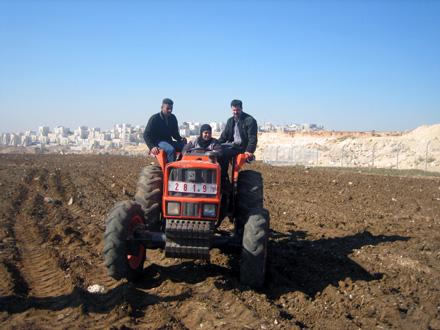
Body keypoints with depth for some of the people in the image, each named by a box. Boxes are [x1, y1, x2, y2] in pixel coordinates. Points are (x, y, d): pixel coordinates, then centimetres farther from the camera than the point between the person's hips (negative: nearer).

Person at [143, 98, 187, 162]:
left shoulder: (173, 118, 12)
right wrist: (152, 147, -22)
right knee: (171, 149, -37)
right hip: (158, 142, -6)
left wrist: (180, 139, 0)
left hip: (169, 141, 6)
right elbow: (146, 135, -7)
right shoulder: (154, 118, -5)